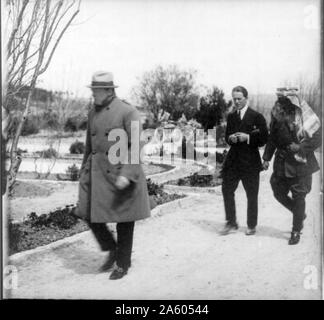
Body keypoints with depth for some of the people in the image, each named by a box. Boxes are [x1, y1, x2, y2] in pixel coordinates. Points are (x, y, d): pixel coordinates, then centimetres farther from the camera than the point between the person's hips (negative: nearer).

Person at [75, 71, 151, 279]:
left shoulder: (128, 112, -10)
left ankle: (123, 264, 22)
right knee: (90, 214, 3)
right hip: (96, 172, 6)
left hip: (120, 172, -6)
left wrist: (126, 174, -24)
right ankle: (112, 250, 27)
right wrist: (84, 171, 20)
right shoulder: (93, 113, 11)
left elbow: (135, 146, -16)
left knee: (124, 220, 5)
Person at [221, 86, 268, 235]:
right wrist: (230, 138, -6)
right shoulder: (231, 116, 11)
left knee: (252, 195, 5)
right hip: (233, 160, 5)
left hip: (250, 162, -4)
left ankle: (252, 226, 19)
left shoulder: (257, 116, -5)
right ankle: (231, 223, 15)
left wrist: (248, 137, -19)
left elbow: (264, 139, -7)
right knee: (227, 190, 2)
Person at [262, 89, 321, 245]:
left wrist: (300, 147, -21)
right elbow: (272, 138, 9)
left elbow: (317, 139, -11)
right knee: (279, 193, 9)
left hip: (301, 163, -5)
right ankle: (300, 214, 36)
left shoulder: (306, 119, -15)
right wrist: (266, 157, 5)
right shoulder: (277, 119, -1)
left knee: (298, 197, 1)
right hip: (282, 163, 5)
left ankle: (296, 231, 17)